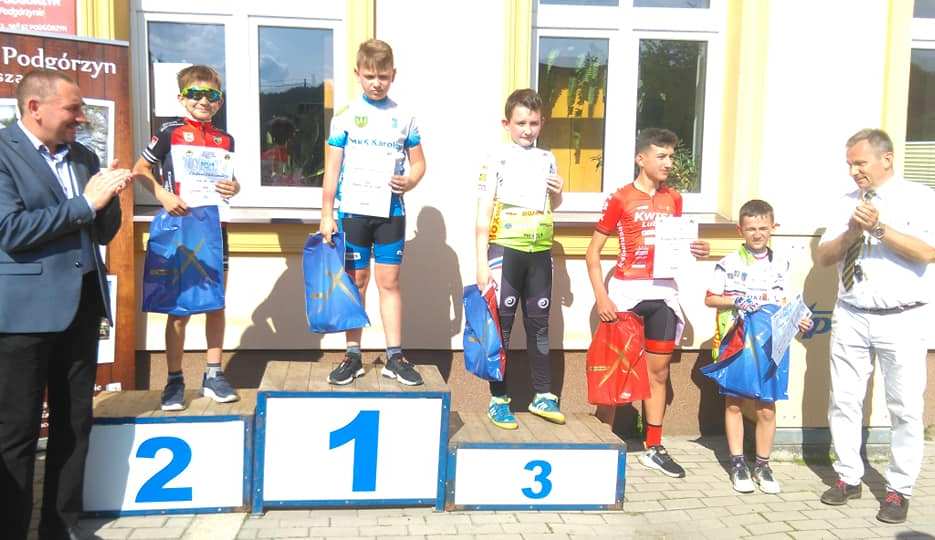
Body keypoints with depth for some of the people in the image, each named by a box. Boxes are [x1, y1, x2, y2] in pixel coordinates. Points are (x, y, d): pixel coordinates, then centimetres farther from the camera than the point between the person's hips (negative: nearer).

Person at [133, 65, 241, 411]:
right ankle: (174, 381, 14)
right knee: (179, 309, 2)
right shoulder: (170, 133, -3)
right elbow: (140, 170, 2)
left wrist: (234, 188, -3)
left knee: (216, 304, 8)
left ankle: (213, 375, 20)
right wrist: (162, 194, -14)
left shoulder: (225, 139, 8)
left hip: (214, 227, 4)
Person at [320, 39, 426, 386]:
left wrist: (409, 182, -11)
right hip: (352, 210, -1)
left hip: (391, 211, 1)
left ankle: (394, 357, 11)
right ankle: (353, 356, 16)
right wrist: (326, 214, -4)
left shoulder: (404, 117, 6)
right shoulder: (345, 116, 1)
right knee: (356, 282, 6)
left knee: (389, 281, 4)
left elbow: (419, 162, 11)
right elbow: (332, 167, 0)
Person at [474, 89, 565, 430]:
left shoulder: (547, 159, 11)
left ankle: (543, 395, 22)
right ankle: (498, 399, 11)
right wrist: (482, 261, -13)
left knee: (539, 323, 11)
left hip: (540, 252, 4)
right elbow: (483, 213, -7)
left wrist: (558, 193, 1)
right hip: (505, 250, -4)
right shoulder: (497, 159, -3)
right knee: (502, 324, 2)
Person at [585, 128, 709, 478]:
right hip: (627, 290, -5)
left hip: (663, 291, 5)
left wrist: (694, 251, -1)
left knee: (659, 370, 10)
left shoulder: (674, 199, 10)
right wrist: (601, 297, -14)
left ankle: (654, 449, 21)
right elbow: (593, 251, -6)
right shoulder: (620, 199, -5)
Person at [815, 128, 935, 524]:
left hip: (901, 320, -4)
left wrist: (881, 228, -22)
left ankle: (899, 491, 16)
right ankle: (849, 478, 23)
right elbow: (821, 257, 6)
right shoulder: (848, 203, 10)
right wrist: (851, 233, -11)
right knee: (844, 401, 8)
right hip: (851, 316, 4)